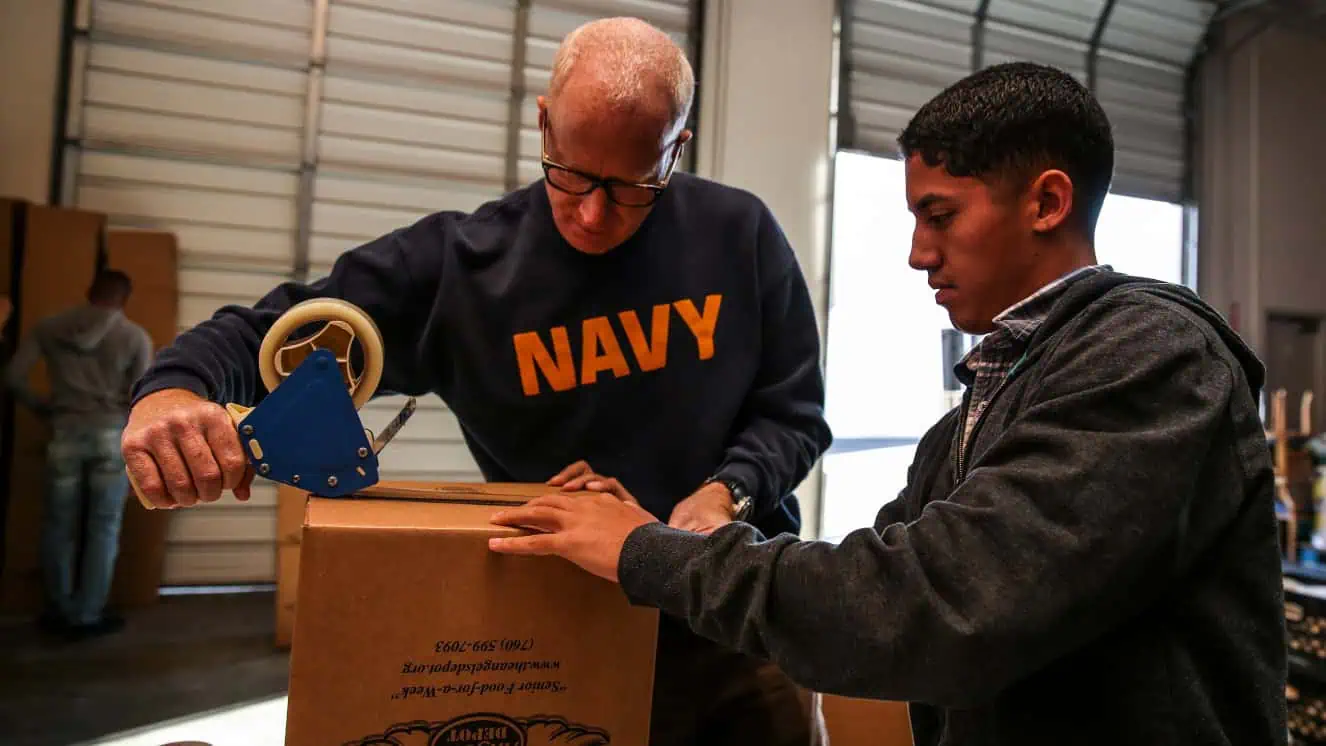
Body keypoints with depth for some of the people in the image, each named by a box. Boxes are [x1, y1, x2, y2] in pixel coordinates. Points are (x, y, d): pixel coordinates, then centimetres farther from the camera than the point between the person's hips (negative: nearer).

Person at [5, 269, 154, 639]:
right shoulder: (135, 336, -1)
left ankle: (59, 612, 23)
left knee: (59, 526, 14)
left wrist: (43, 408, 17)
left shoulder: (48, 327, 6)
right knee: (103, 528, 6)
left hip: (66, 432, 2)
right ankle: (87, 615, 13)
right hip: (111, 434, -2)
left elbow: (13, 377, 2)